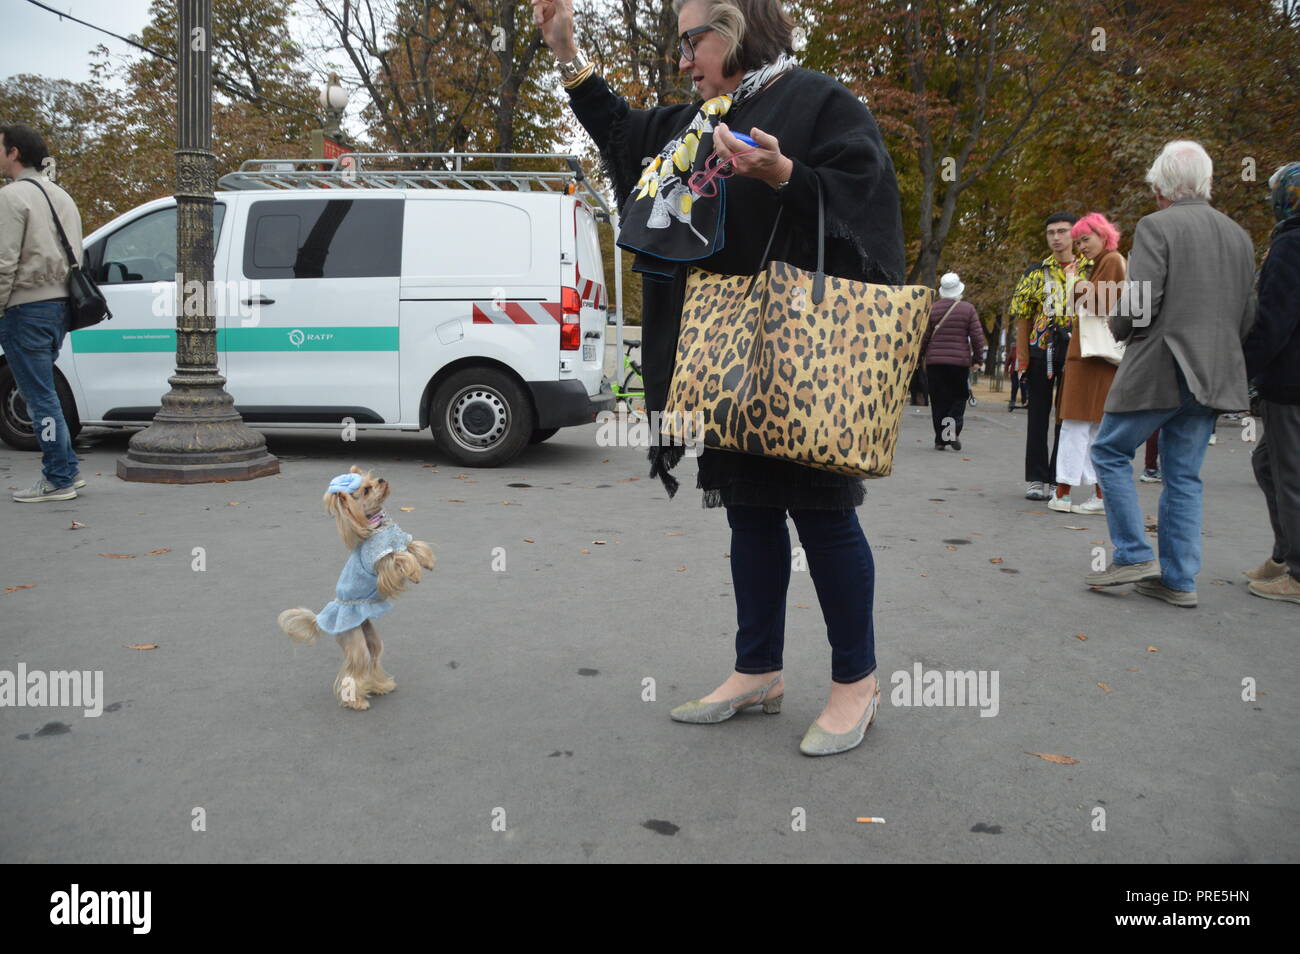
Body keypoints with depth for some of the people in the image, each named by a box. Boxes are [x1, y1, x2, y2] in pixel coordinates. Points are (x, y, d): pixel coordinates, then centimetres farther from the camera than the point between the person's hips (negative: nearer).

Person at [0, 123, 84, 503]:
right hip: (60, 305, 9)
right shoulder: (61, 196, 17)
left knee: (40, 397, -3)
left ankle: (59, 480, 1)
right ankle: (66, 469, 19)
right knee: (42, 393, 17)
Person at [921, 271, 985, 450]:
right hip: (960, 362, -1)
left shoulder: (932, 308, 1)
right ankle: (953, 430, -12)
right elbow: (977, 336, -2)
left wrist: (919, 357, 11)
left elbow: (924, 336, 1)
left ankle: (940, 439, 4)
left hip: (934, 362, 1)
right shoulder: (968, 309, 0)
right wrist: (978, 359, 6)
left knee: (938, 401, 5)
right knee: (959, 397, 10)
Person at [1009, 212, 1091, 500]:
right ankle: (1036, 479, 10)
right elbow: (1022, 316, 5)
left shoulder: (1091, 271, 7)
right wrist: (1022, 359, -2)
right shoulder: (1036, 272, 7)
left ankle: (1058, 480, 11)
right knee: (1038, 415, 4)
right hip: (1041, 350, 0)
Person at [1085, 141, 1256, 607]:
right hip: (1214, 374, 7)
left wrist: (1118, 328, 3)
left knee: (1111, 452, 9)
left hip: (1159, 371, -6)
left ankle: (1133, 555, 4)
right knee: (1184, 476, 11)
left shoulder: (1156, 227, -9)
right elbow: (1247, 317, 13)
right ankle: (1179, 580, 13)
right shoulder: (1239, 236, 12)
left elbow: (1138, 306, -17)